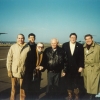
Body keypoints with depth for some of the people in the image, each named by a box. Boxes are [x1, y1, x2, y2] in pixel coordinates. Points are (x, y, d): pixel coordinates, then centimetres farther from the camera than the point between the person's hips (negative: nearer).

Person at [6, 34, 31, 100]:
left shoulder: (28, 47, -5)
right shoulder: (13, 47, -5)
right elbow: (9, 59, -3)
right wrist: (9, 70, -4)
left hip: (23, 71, 0)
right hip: (14, 71, 0)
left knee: (22, 87, 13)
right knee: (13, 87, 14)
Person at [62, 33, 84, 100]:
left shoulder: (80, 46, -1)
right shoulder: (65, 45, 1)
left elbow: (81, 57, -1)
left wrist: (81, 66, -7)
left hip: (76, 67, 0)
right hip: (68, 67, 1)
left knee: (76, 82, 9)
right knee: (68, 82, 9)